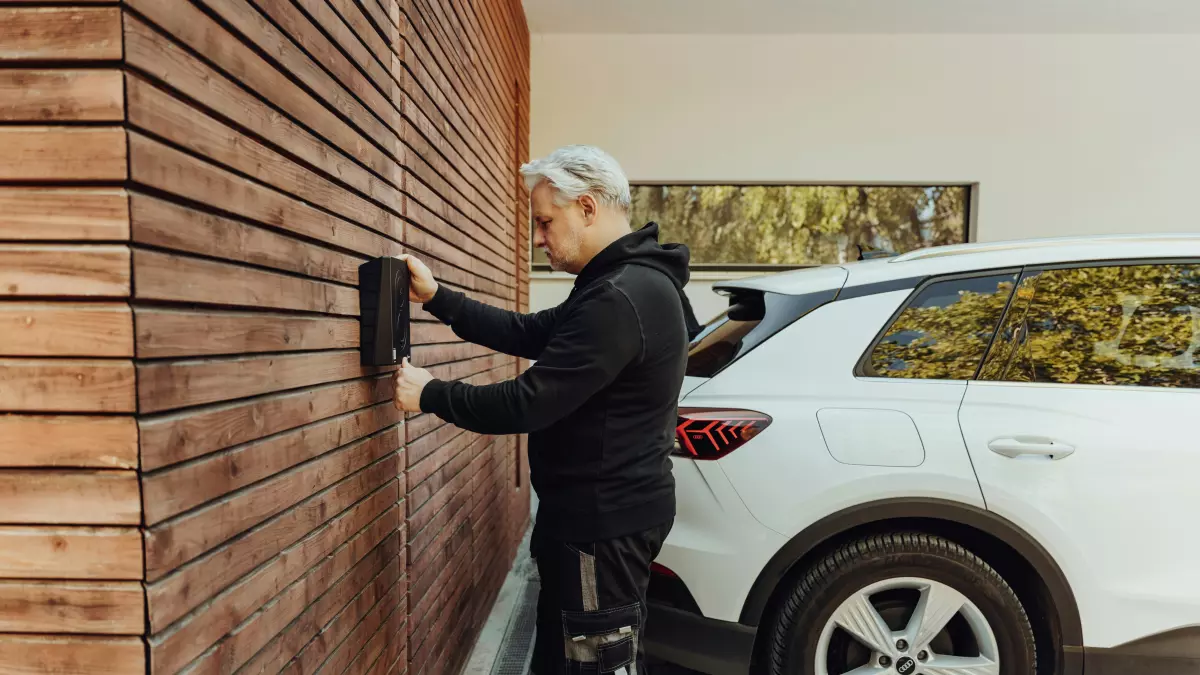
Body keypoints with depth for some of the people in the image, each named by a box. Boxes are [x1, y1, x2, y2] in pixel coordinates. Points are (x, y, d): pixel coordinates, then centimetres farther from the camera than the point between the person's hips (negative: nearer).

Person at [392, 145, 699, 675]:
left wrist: (430, 395, -11)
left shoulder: (620, 298, -26)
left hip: (603, 522, -10)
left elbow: (527, 404, -25)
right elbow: (528, 334, 11)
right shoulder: (626, 282, 10)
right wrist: (435, 297, 5)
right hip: (604, 511, 10)